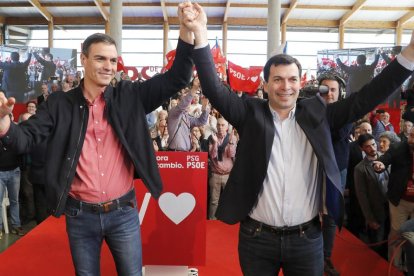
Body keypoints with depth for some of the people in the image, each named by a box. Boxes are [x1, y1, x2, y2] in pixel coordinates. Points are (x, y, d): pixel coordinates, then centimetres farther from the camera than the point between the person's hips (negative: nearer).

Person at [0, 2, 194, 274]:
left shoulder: (129, 96, -2)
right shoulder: (60, 103, -2)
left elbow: (177, 78, -6)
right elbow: (24, 139, -7)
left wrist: (186, 29, -18)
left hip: (124, 212, 0)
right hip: (80, 215, 1)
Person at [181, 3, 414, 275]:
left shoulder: (317, 113, 1)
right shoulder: (251, 113, -3)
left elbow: (365, 98, -2)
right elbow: (215, 89, -13)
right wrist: (200, 33, -24)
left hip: (307, 239, 1)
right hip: (257, 238, -1)